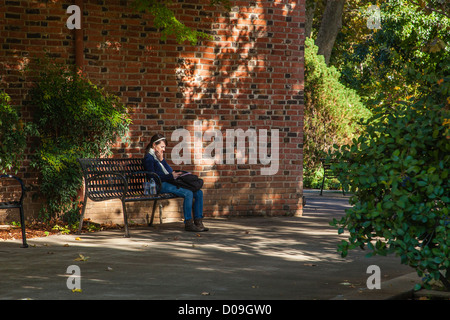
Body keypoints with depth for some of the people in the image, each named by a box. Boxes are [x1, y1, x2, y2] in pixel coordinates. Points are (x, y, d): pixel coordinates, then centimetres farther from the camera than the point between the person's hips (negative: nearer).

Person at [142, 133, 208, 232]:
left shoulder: (160, 157, 25)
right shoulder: (148, 158, -1)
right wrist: (171, 176, -17)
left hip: (170, 182, 9)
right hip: (161, 185, -9)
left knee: (199, 193, -7)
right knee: (188, 193, -30)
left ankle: (198, 222, -8)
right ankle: (188, 223, -24)